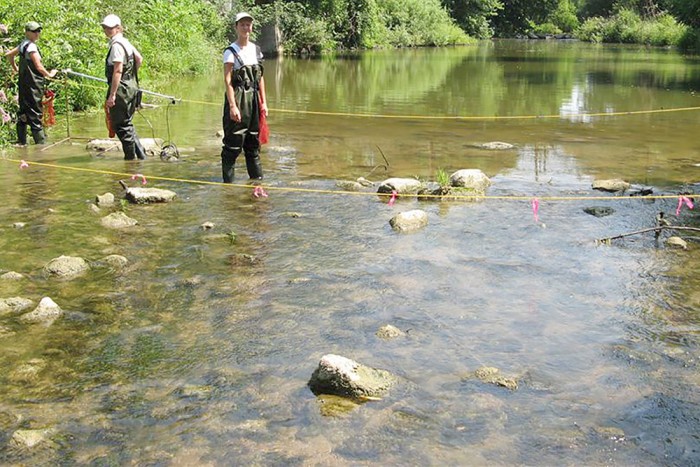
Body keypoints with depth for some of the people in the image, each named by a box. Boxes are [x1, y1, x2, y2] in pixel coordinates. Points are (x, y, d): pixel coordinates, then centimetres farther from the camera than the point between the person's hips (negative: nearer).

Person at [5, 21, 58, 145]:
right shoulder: (31, 46, -13)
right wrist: (49, 74, 0)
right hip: (33, 85, -9)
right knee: (35, 113, -9)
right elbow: (38, 66, -16)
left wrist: (15, 68, 35)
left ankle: (21, 141, 18)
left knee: (23, 113, 13)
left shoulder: (22, 44, 14)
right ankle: (41, 142, -9)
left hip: (24, 84, 9)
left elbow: (9, 55, 27)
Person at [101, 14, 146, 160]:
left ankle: (131, 158, 7)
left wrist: (112, 95, -22)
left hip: (121, 89, -10)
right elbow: (139, 59, 23)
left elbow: (117, 71, -21)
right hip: (130, 87, 10)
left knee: (121, 126, 0)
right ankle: (140, 154, 20)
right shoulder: (125, 42, 12)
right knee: (126, 124, 18)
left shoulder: (117, 45, -16)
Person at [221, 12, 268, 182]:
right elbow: (227, 80, -13)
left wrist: (263, 102, 11)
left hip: (253, 99, 6)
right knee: (233, 143, -5)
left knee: (253, 141, 14)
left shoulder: (256, 50, 12)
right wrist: (232, 106, -20)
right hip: (237, 98, -6)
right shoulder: (231, 51, -7)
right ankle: (228, 181, 2)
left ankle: (257, 177, 23)